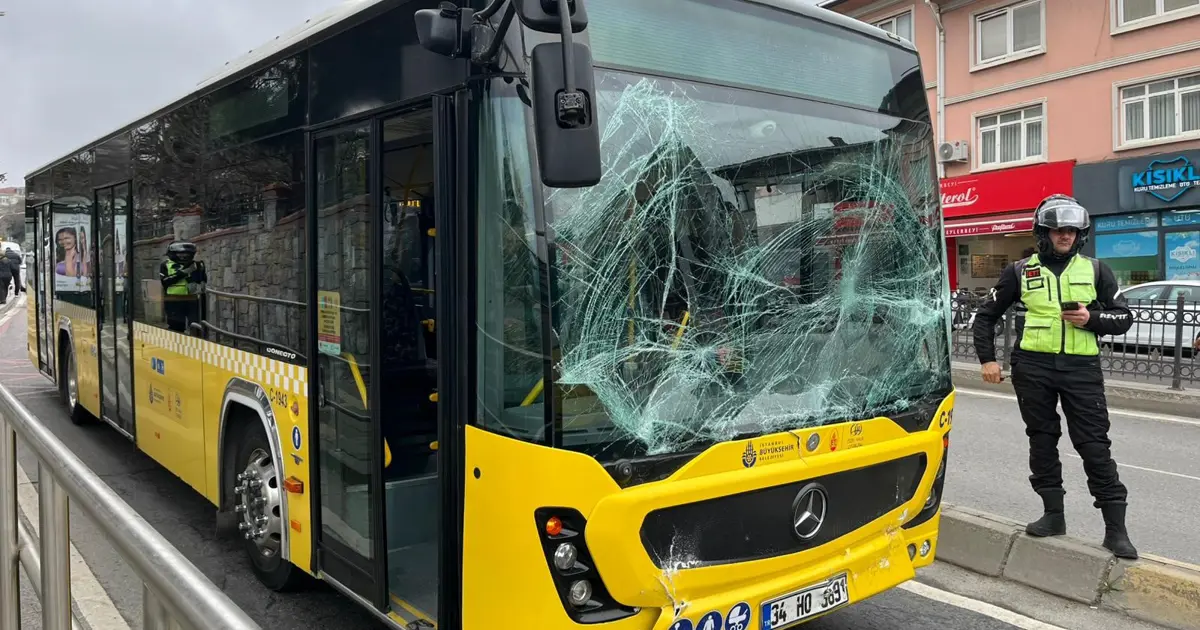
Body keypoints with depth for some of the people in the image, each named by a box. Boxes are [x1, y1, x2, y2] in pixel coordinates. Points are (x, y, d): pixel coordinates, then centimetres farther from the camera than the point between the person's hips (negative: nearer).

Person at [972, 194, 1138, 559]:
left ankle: (1115, 529, 4)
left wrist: (1092, 318, -11)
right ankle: (1053, 515, 21)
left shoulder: (1095, 271, 7)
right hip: (1033, 367, 1)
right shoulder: (1021, 271, 5)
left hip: (1081, 367, -1)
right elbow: (987, 315, 10)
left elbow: (1124, 317, 9)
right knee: (1042, 441, 8)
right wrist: (987, 359, 1)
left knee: (1094, 445, -2)